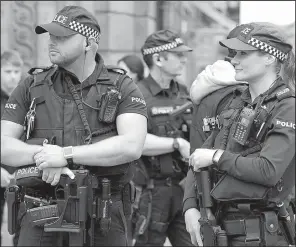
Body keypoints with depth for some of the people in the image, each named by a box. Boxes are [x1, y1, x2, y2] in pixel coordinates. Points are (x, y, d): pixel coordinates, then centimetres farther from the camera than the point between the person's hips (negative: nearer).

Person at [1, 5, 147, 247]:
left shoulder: (122, 88, 2)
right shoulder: (31, 88, 9)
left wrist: (66, 154, -20)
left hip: (103, 221, -1)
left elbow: (132, 146, -13)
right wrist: (42, 154, -17)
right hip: (42, 220, 1)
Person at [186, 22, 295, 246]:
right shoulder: (237, 103, 12)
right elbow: (200, 157, 13)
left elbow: (268, 171, -23)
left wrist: (217, 157, -13)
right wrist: (192, 208, -1)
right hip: (223, 226, 7)